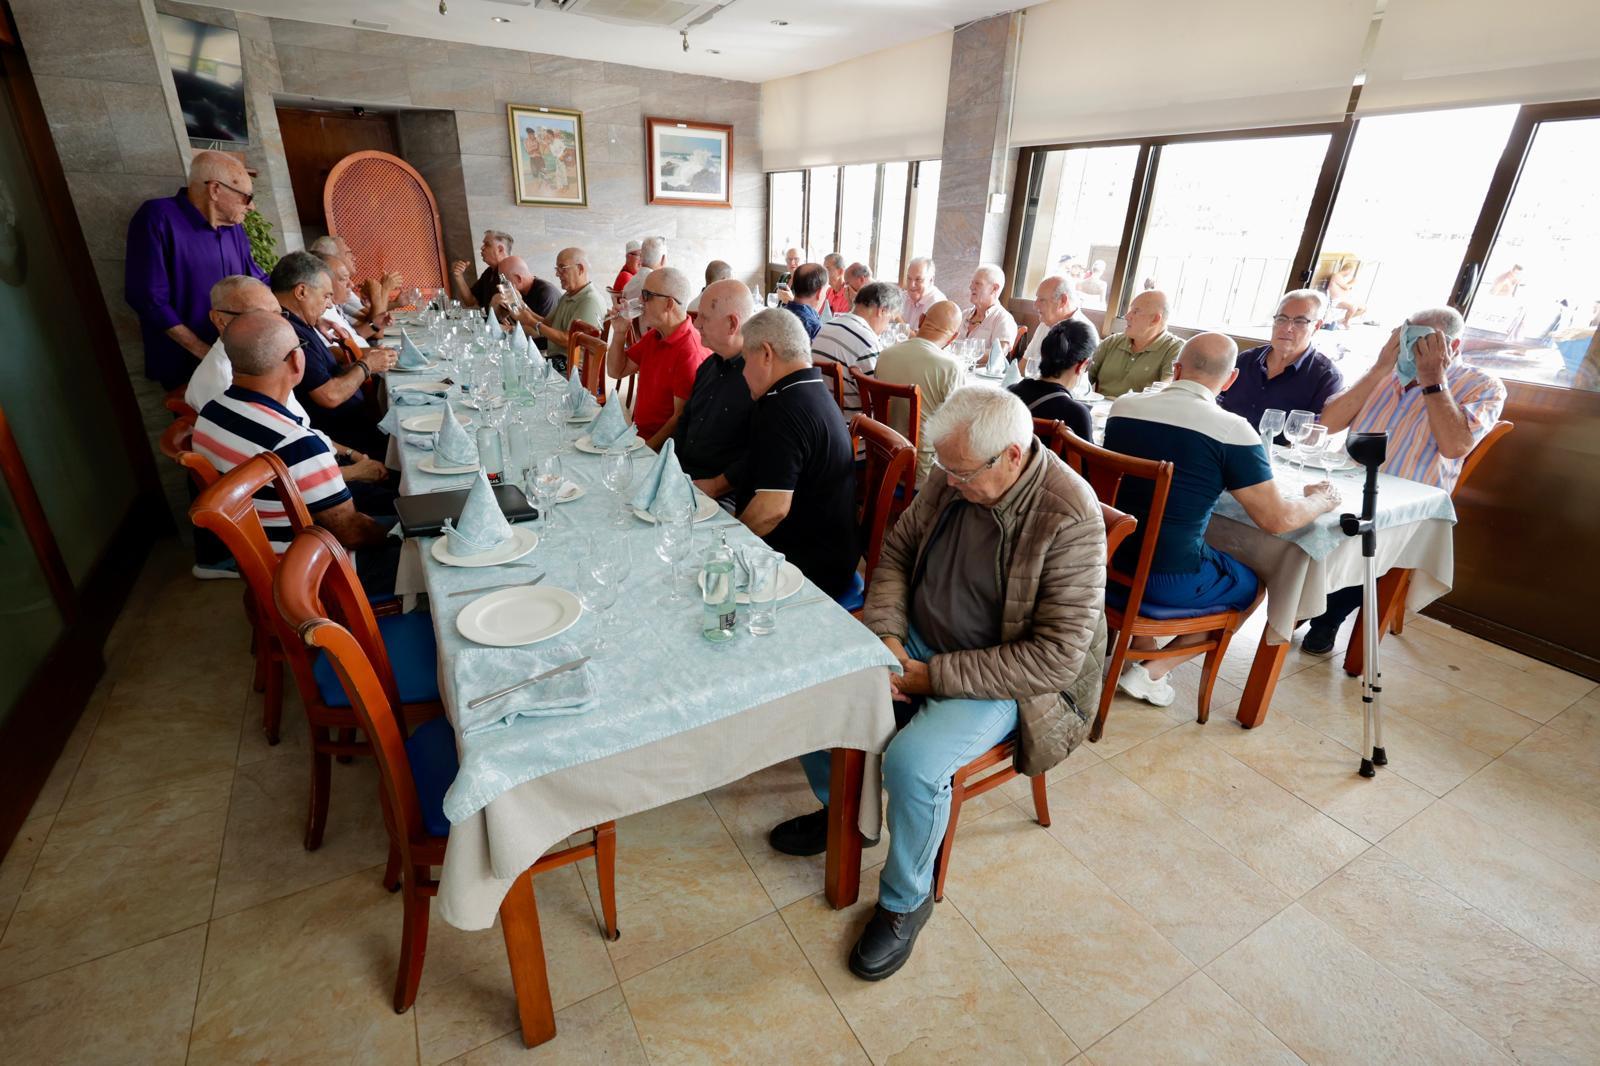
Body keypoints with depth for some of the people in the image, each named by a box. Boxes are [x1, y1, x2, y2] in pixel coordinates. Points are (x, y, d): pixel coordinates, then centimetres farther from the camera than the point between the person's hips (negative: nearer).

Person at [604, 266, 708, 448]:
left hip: (661, 447, -9)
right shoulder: (654, 336, 11)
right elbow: (616, 371, 19)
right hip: (638, 432, 9)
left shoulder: (690, 352, -21)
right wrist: (619, 332, 5)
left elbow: (681, 418, -21)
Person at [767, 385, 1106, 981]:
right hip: (915, 642, 6)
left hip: (1004, 680, -6)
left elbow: (1057, 657, -24)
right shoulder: (955, 477, -6)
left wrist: (934, 676, -23)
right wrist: (886, 636, -11)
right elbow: (897, 550, 5)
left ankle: (905, 900, 5)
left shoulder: (1070, 521, -24)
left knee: (912, 762, -29)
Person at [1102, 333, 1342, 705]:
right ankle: (1153, 671, 15)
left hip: (1109, 559, 5)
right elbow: (1277, 519, -9)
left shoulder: (1123, 406, 1)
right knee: (1250, 585, 25)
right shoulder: (1232, 430, -13)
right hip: (1170, 580, -4)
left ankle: (1141, 651, 27)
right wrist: (1321, 500, 13)